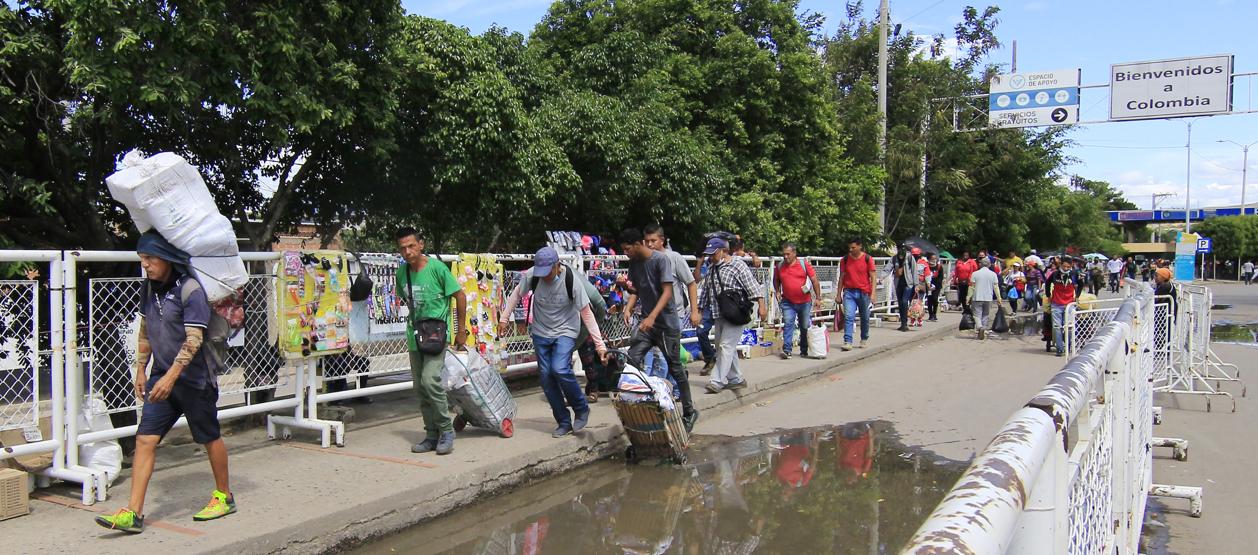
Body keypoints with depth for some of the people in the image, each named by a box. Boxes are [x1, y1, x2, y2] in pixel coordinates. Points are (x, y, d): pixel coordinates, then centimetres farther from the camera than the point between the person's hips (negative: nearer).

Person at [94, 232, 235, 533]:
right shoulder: (149, 288, 6)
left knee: (209, 438, 9)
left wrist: (170, 377, -29)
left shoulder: (190, 290, -18)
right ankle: (133, 513, -1)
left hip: (194, 378, -6)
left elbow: (194, 339, -23)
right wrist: (141, 369, 17)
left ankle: (224, 497, 27)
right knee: (145, 439, -2)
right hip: (162, 376, 7)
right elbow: (145, 331, 18)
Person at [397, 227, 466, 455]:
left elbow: (460, 296, -5)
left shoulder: (437, 267, -12)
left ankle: (446, 430, -4)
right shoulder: (401, 272, 3)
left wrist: (461, 331, -1)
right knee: (419, 386, 9)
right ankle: (432, 435, 19)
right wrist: (415, 324, 17)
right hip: (414, 337, 7)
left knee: (430, 380, -19)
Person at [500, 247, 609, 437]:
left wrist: (600, 344, -20)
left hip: (565, 332, -4)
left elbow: (587, 313, -19)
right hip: (541, 333, 4)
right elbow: (516, 294, 5)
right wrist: (504, 318, 1)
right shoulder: (533, 276, -15)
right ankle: (564, 422, 14)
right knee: (546, 376, 1)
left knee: (560, 370, -23)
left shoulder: (572, 280, -22)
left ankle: (582, 409, 2)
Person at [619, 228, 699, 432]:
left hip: (667, 324, -6)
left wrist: (653, 316, -35)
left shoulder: (660, 260, -15)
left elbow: (667, 292, -22)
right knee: (631, 361, -11)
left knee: (675, 368, 3)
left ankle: (689, 412, 18)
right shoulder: (633, 263, 6)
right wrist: (626, 285, -4)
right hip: (646, 321, 6)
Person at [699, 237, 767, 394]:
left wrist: (762, 306, -21)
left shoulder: (737, 265, -7)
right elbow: (706, 292, 22)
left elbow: (752, 285, -13)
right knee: (722, 347, 11)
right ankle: (736, 379, 22)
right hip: (719, 315, 8)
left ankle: (718, 381, -15)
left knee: (726, 346, -13)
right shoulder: (711, 269, 15)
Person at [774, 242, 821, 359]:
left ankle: (804, 351, 23)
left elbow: (814, 281, -4)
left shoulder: (804, 264, -6)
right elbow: (776, 281, 19)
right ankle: (787, 350, -15)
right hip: (788, 302, 1)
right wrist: (777, 292, 3)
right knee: (788, 324, -13)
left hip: (804, 302, -1)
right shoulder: (779, 267, 1)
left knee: (805, 327, 9)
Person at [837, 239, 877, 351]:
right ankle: (847, 342, -13)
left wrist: (873, 293, -12)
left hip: (864, 292, -1)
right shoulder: (845, 259, 3)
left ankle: (864, 339, 30)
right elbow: (842, 277, 9)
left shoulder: (868, 259, -3)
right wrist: (839, 294, 7)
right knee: (848, 316, -11)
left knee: (864, 317, 12)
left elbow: (873, 277, -3)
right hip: (849, 292, 1)